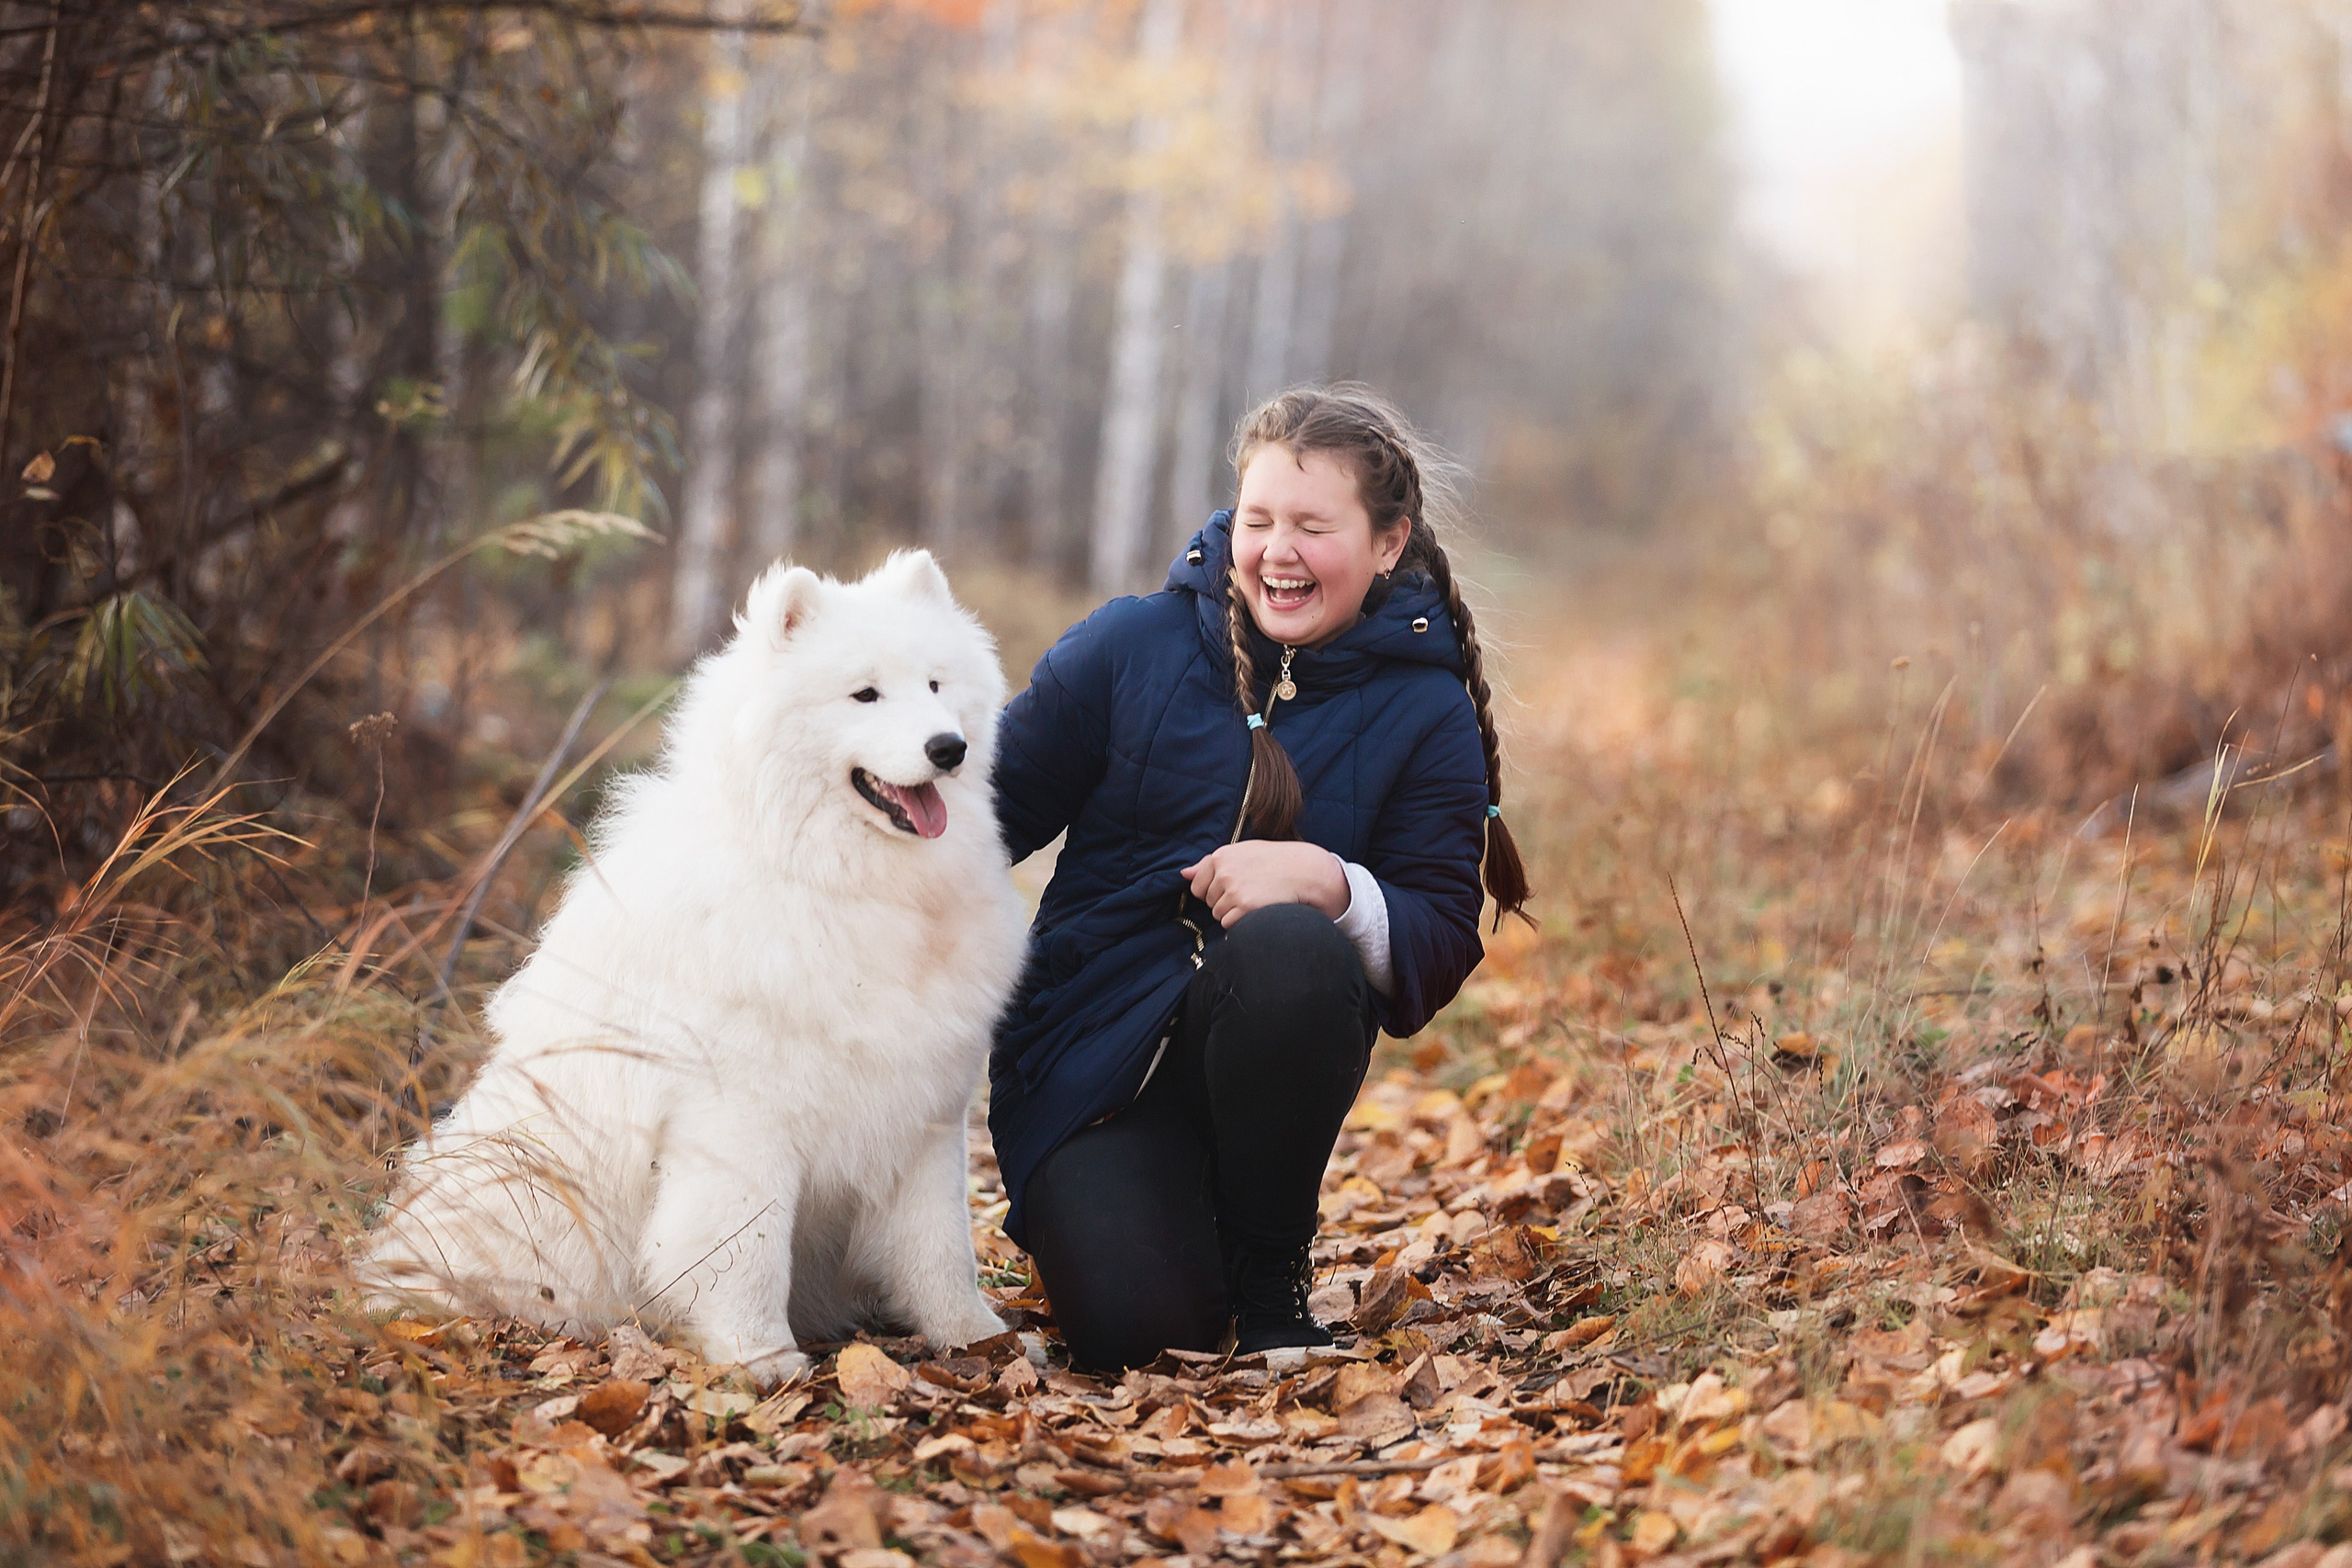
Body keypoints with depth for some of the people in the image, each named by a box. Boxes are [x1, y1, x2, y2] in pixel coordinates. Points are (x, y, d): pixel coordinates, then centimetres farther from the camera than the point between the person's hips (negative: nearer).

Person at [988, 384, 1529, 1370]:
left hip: (1273, 1043, 1)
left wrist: (1330, 886, -25)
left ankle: (1271, 1261, -11)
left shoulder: (1428, 714, 1)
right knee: (1131, 1324, -27)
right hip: (1087, 1048, -1)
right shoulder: (1129, 646, 1)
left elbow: (1442, 946, -5)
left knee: (1291, 947, -36)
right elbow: (993, 812, 2)